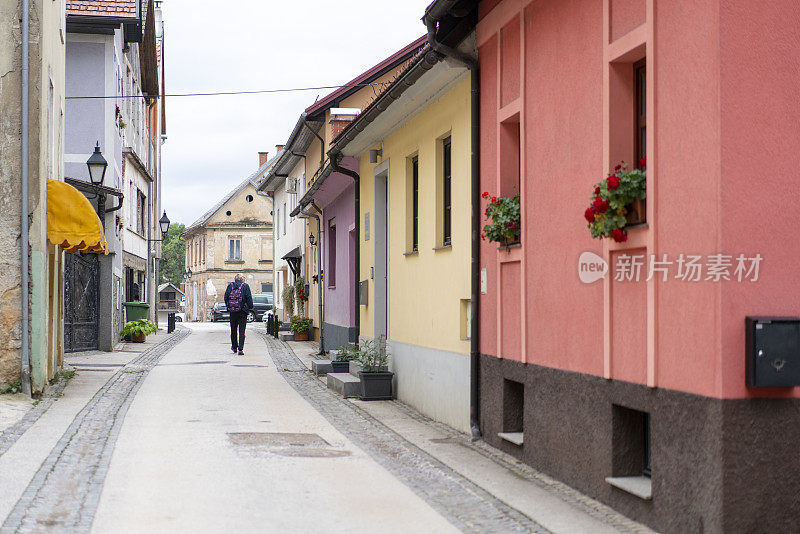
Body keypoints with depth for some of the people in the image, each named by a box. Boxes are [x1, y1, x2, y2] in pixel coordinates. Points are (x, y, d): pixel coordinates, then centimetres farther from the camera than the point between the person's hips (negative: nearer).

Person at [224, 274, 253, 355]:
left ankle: (234, 347, 27)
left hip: (232, 311, 3)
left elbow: (226, 297, 6)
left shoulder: (230, 286, 6)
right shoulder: (245, 286, -2)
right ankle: (240, 349, -10)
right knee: (241, 331, -2)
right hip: (242, 311, -3)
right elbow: (249, 298, -7)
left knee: (233, 330, 16)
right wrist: (250, 307, 3)